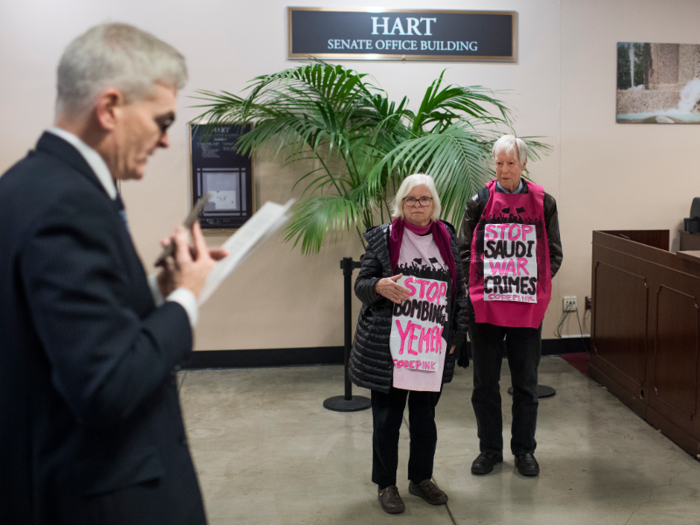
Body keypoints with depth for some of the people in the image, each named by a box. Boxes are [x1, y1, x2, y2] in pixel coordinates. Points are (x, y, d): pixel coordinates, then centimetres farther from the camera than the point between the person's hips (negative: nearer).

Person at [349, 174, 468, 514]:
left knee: (425, 419, 12)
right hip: (388, 349, -3)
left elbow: (459, 290, 15)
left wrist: (456, 333, 9)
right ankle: (386, 484, 21)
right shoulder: (382, 237, 1)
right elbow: (361, 284, 2)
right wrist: (379, 286, -21)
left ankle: (421, 478, 31)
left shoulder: (447, 239, 10)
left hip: (432, 348, 3)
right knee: (387, 419, 5)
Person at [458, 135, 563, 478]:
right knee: (485, 383, 9)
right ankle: (490, 449, 23)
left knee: (525, 384, 10)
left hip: (528, 308, 0)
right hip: (485, 307, 0)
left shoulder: (542, 202, 3)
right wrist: (478, 283, -5)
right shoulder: (479, 202, 2)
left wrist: (536, 285, -3)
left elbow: (554, 254, 7)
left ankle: (524, 450, 24)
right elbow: (464, 251, 5)